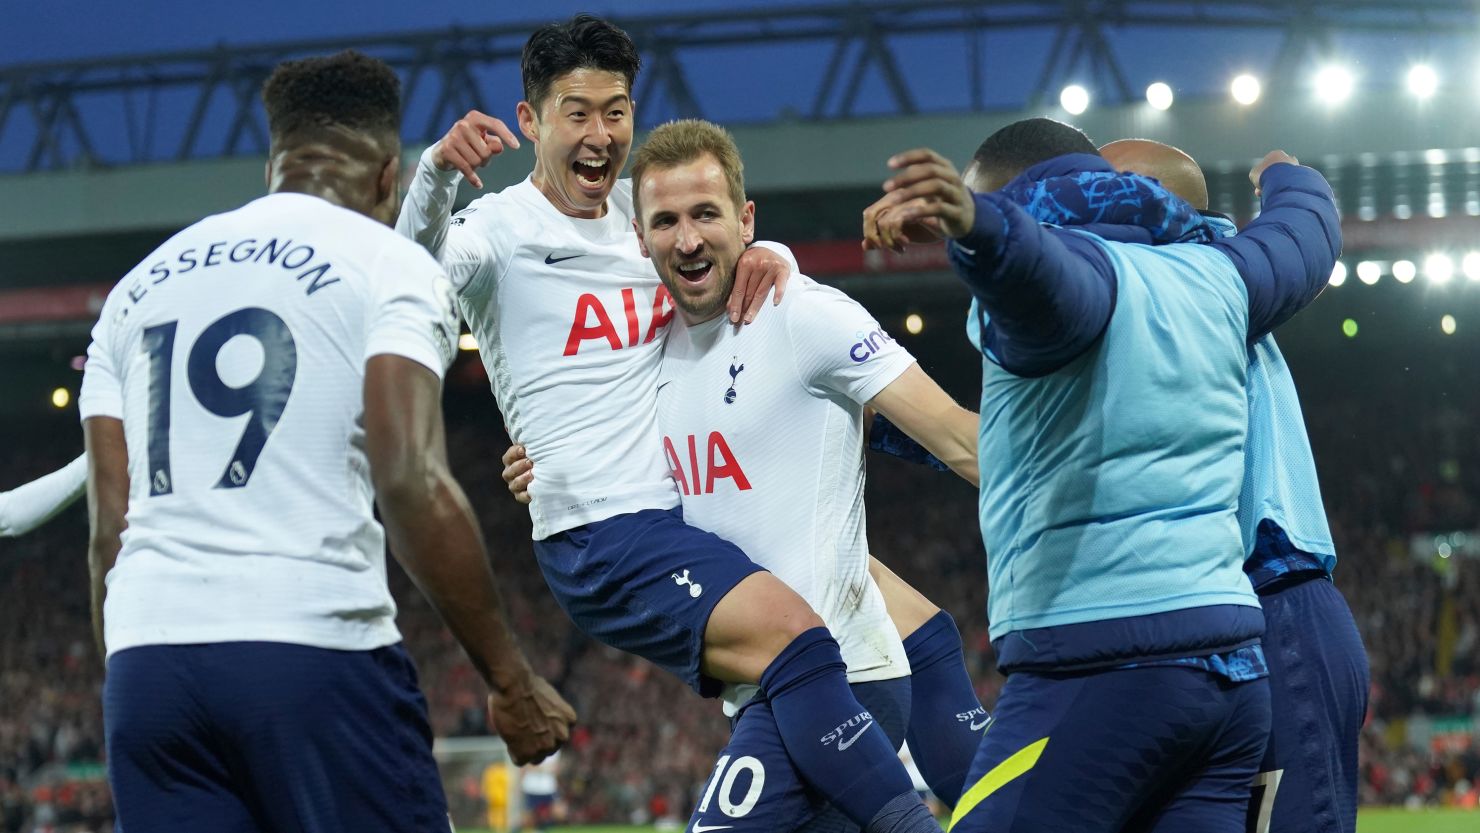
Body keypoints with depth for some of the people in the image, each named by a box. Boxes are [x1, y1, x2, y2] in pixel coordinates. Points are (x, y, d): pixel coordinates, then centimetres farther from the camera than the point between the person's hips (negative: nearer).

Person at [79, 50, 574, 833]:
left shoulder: (139, 285, 20)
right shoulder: (385, 264, 4)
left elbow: (108, 530, 15)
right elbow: (411, 485, -9)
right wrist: (511, 678, -5)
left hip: (146, 657, 5)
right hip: (316, 650, -5)